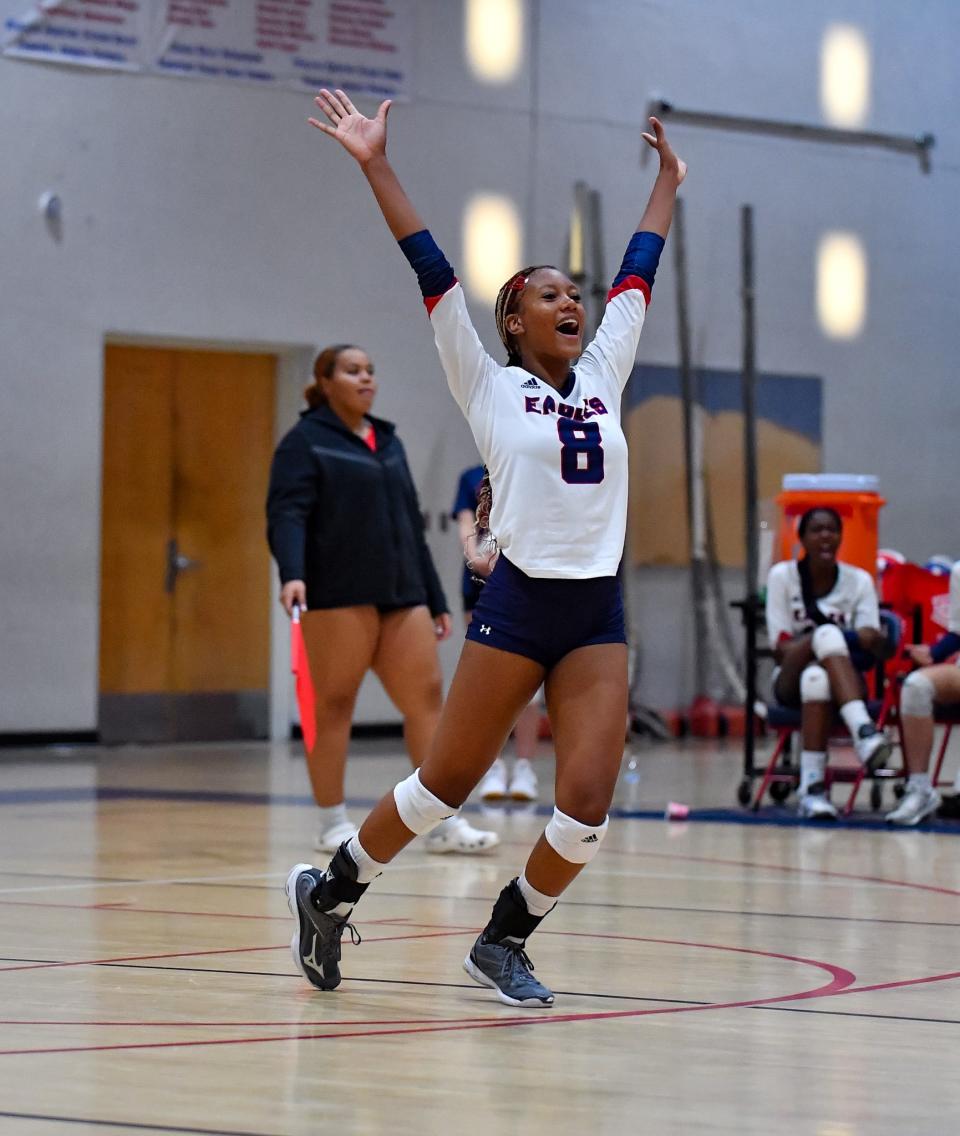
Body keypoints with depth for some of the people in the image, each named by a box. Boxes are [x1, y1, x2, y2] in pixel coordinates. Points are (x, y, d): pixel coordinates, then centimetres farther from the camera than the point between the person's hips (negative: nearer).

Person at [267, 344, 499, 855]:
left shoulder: (389, 443, 20)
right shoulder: (305, 441, 0)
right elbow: (287, 514, -13)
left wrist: (436, 599, 20)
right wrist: (291, 573, -30)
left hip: (401, 596, 6)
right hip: (337, 596, -6)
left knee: (426, 697, -1)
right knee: (334, 706, 0)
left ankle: (444, 823, -1)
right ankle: (333, 824, 7)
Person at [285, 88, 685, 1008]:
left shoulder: (602, 379, 13)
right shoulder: (490, 386, 1)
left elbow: (636, 274, 22)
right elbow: (434, 274, -5)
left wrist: (666, 180, 31)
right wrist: (376, 165, -9)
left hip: (598, 618, 4)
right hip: (517, 607, -4)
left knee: (587, 807, -7)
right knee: (445, 784, 5)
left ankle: (503, 941, 14)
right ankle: (328, 891, 26)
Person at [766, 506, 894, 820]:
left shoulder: (859, 580, 5)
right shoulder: (782, 576, 2)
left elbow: (877, 648, -4)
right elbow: (780, 648, -5)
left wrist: (873, 640, -29)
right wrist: (812, 644, -27)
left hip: (845, 682, 1)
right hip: (790, 681, -1)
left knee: (817, 677, -40)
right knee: (826, 633, -36)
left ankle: (812, 787, -50)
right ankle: (863, 731, -57)